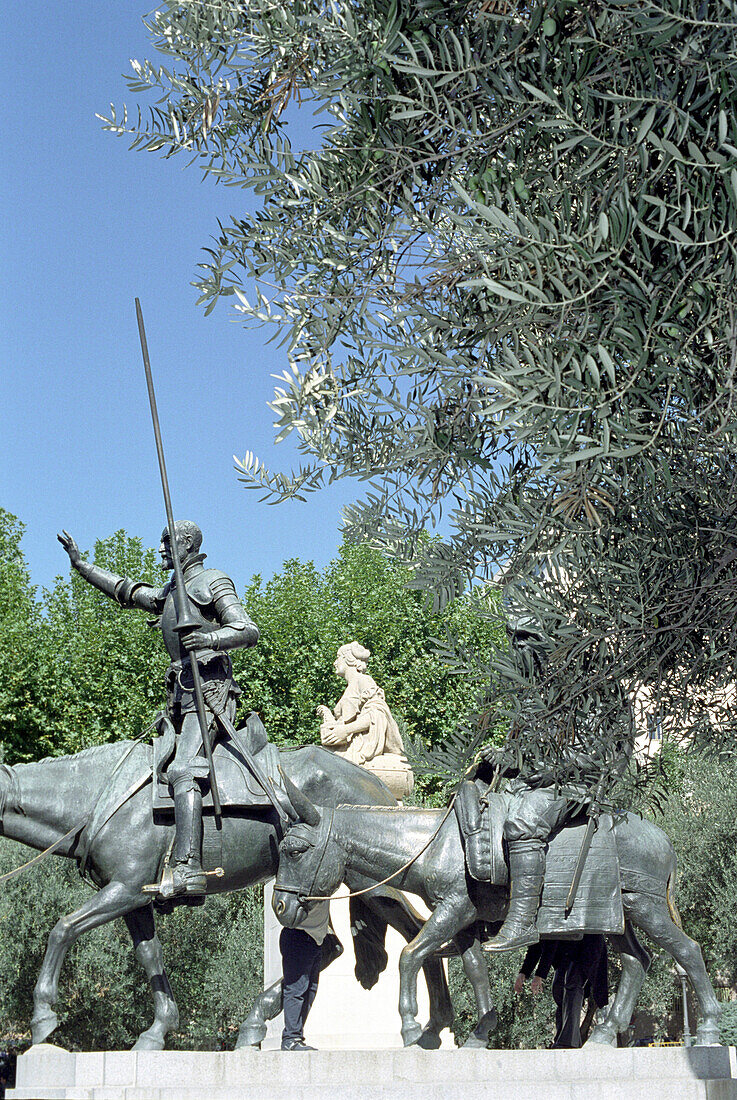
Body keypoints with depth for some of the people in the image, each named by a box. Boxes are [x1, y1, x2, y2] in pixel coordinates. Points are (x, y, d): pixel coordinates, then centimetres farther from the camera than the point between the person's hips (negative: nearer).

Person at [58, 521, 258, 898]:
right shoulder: (168, 594, 26)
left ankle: (188, 868, -38)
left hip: (209, 688, -10)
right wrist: (80, 563, 37)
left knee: (183, 769, -26)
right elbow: (124, 590, 37)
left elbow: (249, 630, -9)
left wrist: (211, 637, -27)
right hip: (180, 694, 10)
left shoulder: (212, 583, 1)